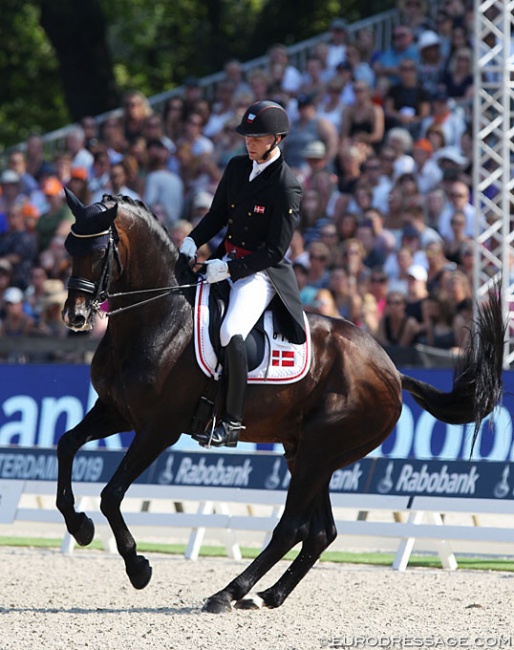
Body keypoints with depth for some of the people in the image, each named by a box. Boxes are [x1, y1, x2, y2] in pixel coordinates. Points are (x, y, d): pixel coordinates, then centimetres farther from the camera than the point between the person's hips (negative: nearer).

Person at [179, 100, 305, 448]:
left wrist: (229, 268, -24)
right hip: (227, 260, 9)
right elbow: (218, 214, 16)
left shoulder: (287, 187, -17)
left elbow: (276, 251, -18)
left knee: (231, 333, -29)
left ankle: (232, 423, -22)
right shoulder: (237, 167, 6)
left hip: (263, 272, -9)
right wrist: (193, 241, -3)